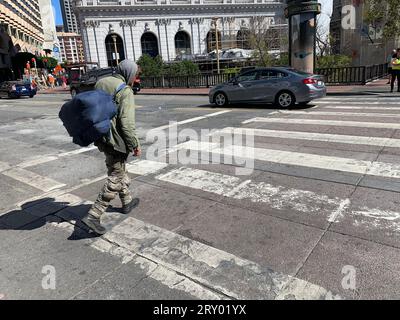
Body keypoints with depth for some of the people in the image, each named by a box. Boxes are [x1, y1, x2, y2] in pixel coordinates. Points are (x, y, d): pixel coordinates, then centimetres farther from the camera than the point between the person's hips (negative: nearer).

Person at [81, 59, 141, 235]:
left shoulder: (100, 83, 9)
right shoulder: (125, 91, -16)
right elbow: (127, 122, -21)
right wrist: (135, 144, -12)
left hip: (101, 137, 9)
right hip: (116, 140, -9)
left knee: (119, 170, 23)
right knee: (115, 178, 0)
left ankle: (127, 202, 38)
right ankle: (93, 215, -2)